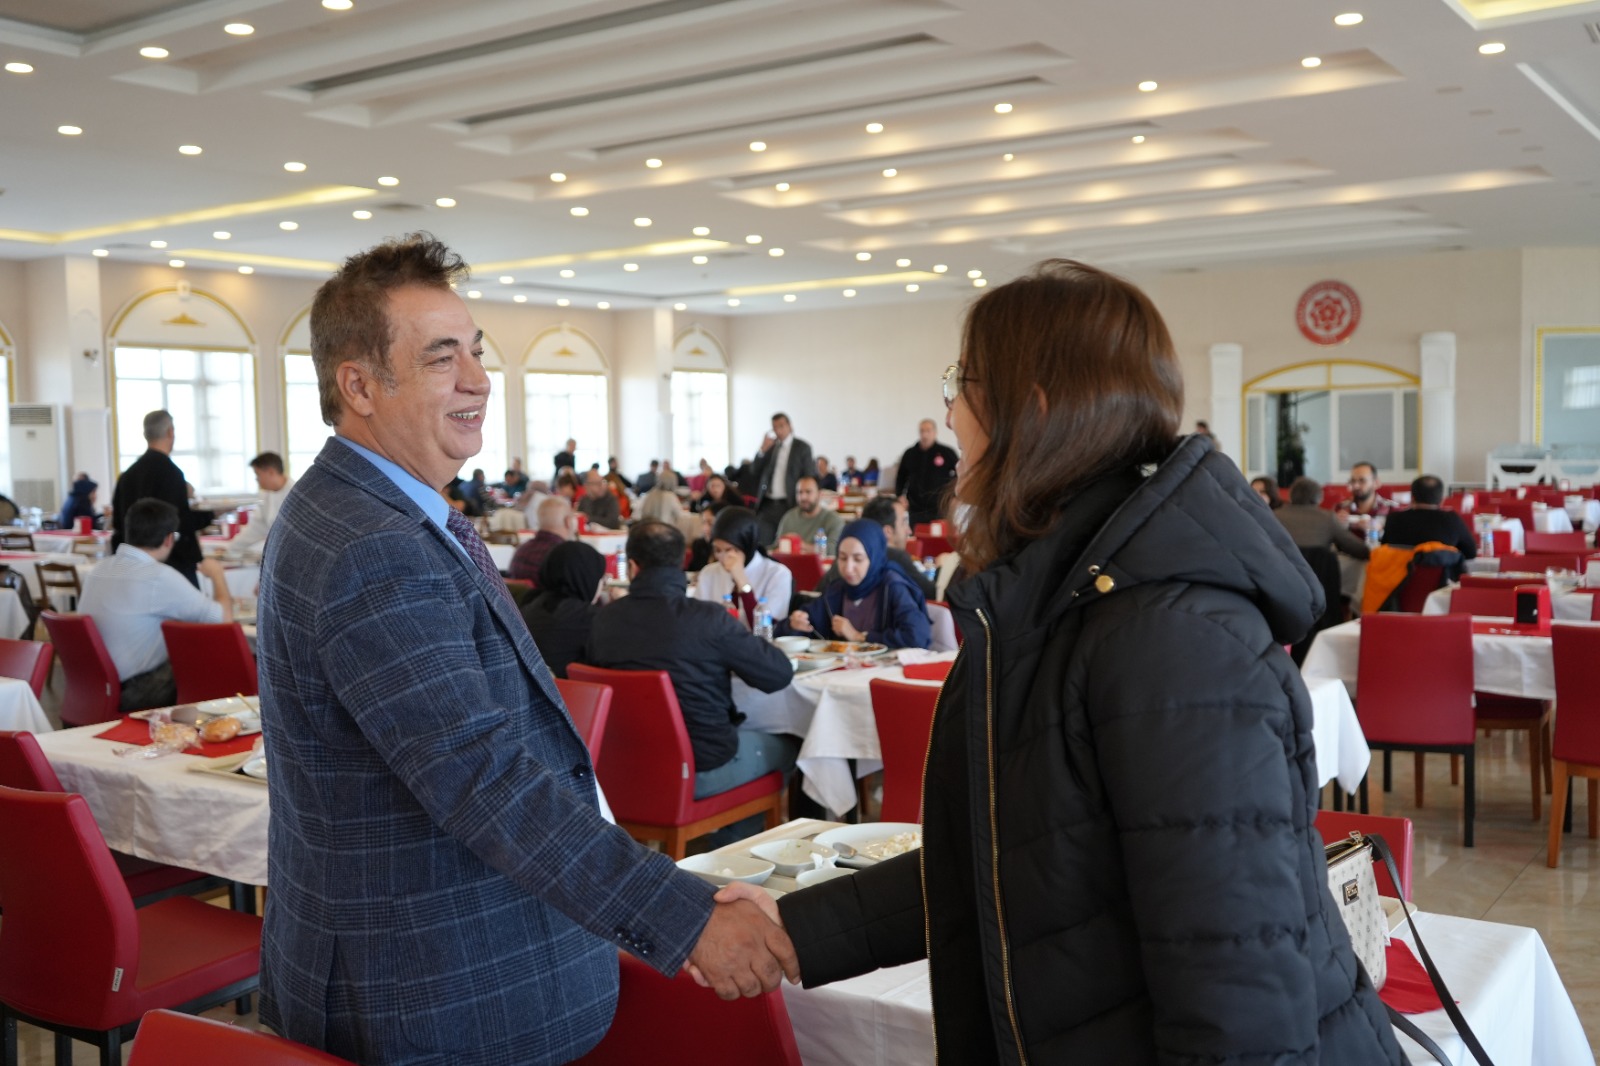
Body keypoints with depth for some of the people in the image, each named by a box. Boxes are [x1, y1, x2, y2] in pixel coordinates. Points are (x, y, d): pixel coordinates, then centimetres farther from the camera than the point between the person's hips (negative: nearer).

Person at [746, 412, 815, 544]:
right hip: (767, 504, 3)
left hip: (789, 504, -3)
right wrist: (762, 451, -6)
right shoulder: (769, 445, 12)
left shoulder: (802, 448, 1)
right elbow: (754, 472, 8)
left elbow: (810, 478, -1)